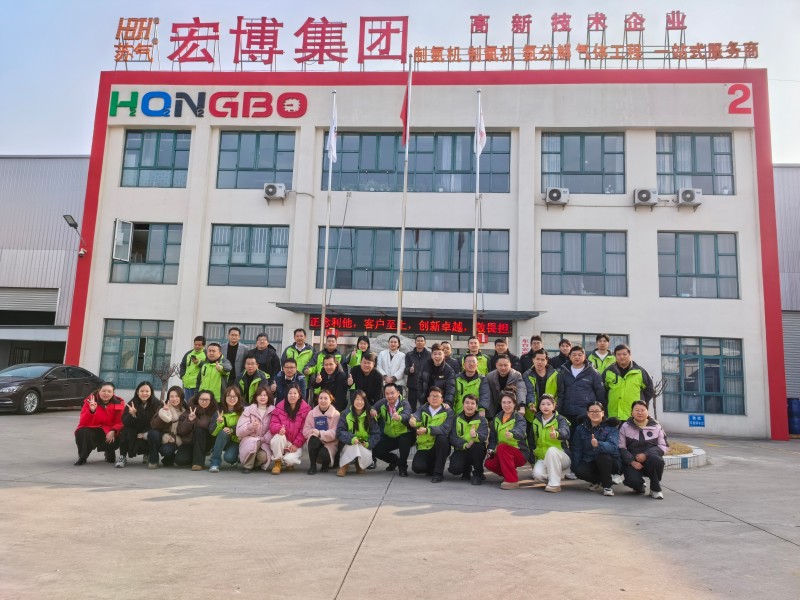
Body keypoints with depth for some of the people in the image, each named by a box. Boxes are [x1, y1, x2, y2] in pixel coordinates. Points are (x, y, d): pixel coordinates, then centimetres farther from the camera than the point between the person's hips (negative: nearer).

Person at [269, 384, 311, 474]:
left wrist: (296, 444, -15)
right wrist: (279, 428, -30)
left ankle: (289, 463, 14)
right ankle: (278, 462, -9)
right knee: (279, 436, -33)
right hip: (281, 441, 2)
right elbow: (272, 424, -7)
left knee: (289, 459, -28)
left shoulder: (306, 409, -7)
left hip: (296, 444, -1)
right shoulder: (280, 407, -1)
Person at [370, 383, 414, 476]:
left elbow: (407, 416, -40)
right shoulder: (382, 403, -7)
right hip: (389, 437, 5)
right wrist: (372, 410, -23)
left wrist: (399, 417, -64)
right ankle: (394, 460, 22)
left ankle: (403, 466, -8)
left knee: (404, 440, -36)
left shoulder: (404, 403, -21)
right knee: (376, 450, -11)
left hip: (404, 435, -5)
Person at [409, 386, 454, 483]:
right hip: (424, 447, 2)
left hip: (441, 447, -1)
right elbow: (416, 416, -20)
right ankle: (432, 466, 15)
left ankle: (438, 472, -18)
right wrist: (413, 421, -45)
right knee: (417, 467, -23)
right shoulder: (422, 409, 4)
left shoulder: (448, 412, -3)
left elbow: (445, 429, -21)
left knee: (442, 437, -32)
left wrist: (427, 430, -34)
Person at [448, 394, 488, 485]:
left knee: (478, 446, -35)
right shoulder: (457, 418, 1)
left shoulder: (481, 420, -4)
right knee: (454, 469, -27)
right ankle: (466, 470, 13)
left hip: (476, 451, -1)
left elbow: (484, 436, -22)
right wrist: (465, 444, -28)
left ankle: (478, 474, -11)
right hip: (461, 450, 1)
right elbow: (453, 437, -9)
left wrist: (476, 435, -46)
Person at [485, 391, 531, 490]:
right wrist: (491, 449, -7)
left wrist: (512, 434, -56)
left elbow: (520, 432, -34)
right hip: (503, 453, 6)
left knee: (501, 447, -32)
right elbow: (493, 436, 12)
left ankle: (512, 480, -23)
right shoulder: (497, 418, 7)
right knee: (489, 463, -19)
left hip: (520, 453, -6)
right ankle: (511, 474, 10)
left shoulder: (519, 418, -11)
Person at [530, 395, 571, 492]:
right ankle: (560, 474, 5)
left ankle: (555, 484, -24)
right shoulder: (536, 422, 5)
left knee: (552, 450, -36)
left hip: (561, 457, -3)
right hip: (542, 458, 3)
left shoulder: (560, 419, -9)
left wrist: (557, 434, -57)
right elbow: (532, 442, 17)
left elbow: (565, 432, -33)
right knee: (537, 474, -27)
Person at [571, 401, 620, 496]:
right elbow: (576, 449, 5)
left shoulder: (610, 427, -8)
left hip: (609, 462, -3)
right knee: (579, 471, -29)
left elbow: (613, 446, -27)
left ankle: (607, 486, -12)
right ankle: (597, 481, 6)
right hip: (589, 462, 3)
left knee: (602, 456, -36)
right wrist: (575, 467, -9)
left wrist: (598, 444, -47)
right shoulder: (581, 428, 4)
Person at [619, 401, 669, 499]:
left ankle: (655, 489, -13)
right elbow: (621, 448, 0)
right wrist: (632, 461, -16)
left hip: (650, 460, 1)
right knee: (633, 481, -29)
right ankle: (639, 486, 12)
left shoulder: (656, 427, 8)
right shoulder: (625, 427, 7)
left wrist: (646, 454, -15)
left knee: (656, 459, -36)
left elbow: (664, 446, 1)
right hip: (632, 462, 0)